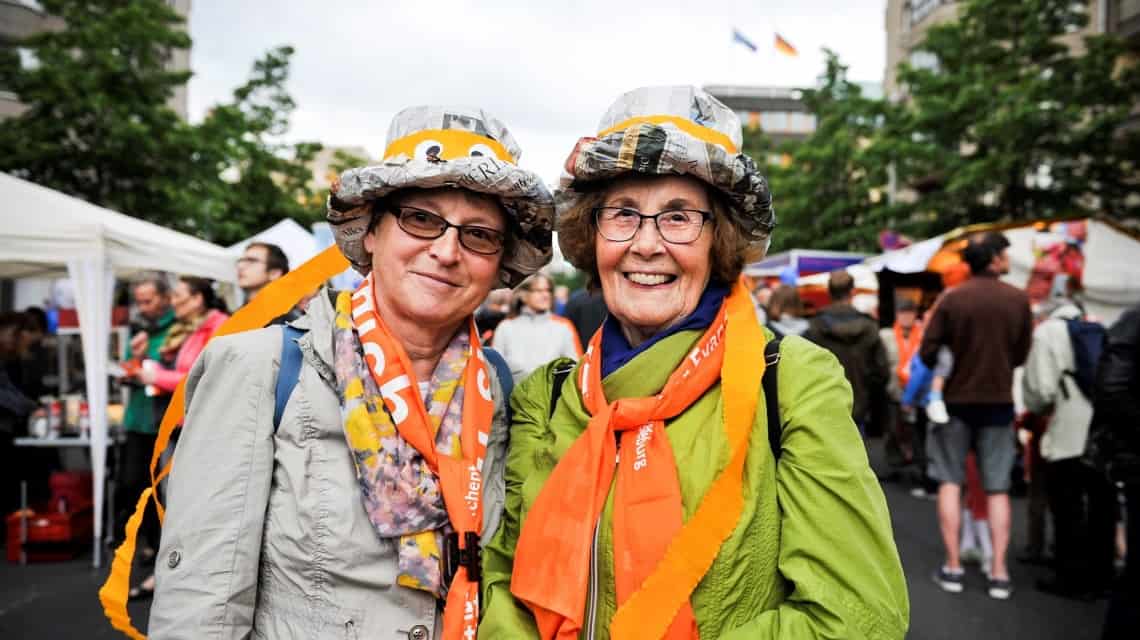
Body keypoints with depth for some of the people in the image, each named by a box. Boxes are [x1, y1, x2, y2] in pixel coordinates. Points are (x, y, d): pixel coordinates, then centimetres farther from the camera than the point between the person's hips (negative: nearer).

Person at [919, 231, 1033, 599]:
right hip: (999, 401, 1)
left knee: (950, 482, 9)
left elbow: (928, 352, -8)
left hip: (956, 400, -1)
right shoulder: (1019, 300, -5)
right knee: (998, 488, 9)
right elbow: (1022, 354, 3)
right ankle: (999, 572, 9)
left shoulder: (952, 299, -10)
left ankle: (953, 568, 10)